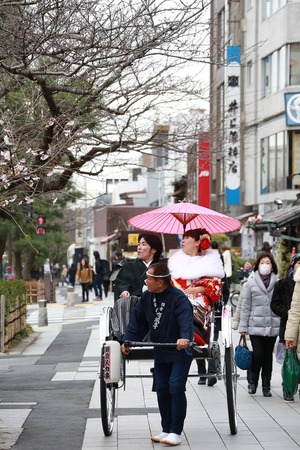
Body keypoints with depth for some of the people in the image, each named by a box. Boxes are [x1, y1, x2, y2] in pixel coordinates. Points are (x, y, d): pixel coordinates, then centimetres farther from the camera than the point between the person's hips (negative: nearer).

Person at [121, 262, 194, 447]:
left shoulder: (178, 298, -21)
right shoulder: (147, 297, 0)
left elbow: (186, 320, -36)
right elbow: (138, 321, 7)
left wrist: (185, 338, -54)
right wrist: (128, 341, -3)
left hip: (181, 352, -7)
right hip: (161, 353, 7)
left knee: (176, 387, -13)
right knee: (162, 390, 7)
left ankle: (176, 432, -8)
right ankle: (166, 430, 17)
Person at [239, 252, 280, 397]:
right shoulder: (250, 283, 2)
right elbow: (245, 307, 3)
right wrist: (243, 327, 0)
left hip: (272, 326, 2)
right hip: (255, 326, -2)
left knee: (268, 356, 8)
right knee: (257, 354, -8)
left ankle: (266, 386, 18)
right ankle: (252, 382, 13)